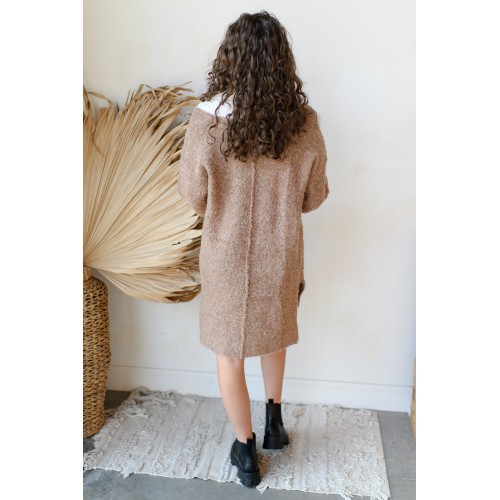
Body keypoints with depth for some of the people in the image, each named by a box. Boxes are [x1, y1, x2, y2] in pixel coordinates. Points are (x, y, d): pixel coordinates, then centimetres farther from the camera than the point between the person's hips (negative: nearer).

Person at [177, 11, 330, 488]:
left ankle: (246, 450, 31)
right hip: (281, 254, 3)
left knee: (229, 351, 16)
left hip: (226, 256, -2)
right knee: (273, 334, 29)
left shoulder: (206, 119, -18)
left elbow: (193, 195, -7)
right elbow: (314, 197, -2)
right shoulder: (304, 121, -12)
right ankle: (274, 420, 43)